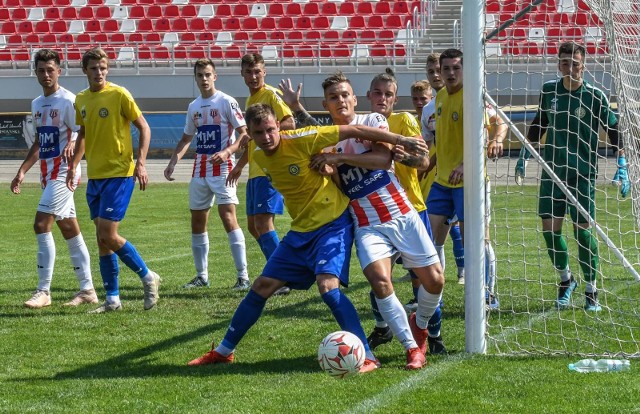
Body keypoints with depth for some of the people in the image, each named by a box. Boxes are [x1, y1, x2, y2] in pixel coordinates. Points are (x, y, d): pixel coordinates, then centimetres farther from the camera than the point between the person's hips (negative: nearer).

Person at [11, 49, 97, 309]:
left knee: (42, 225, -14)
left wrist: (73, 144, -37)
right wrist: (22, 171, 18)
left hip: (63, 173, -8)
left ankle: (43, 291, -10)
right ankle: (87, 290, 14)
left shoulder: (68, 101, -11)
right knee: (70, 230, 10)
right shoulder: (37, 104, 14)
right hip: (47, 174, 8)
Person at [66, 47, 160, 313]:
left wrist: (140, 163, -14)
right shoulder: (81, 99, 9)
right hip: (95, 175, 7)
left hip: (119, 174, -7)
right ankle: (112, 298, 13)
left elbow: (144, 128, -6)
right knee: (102, 238, 7)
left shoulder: (119, 94, -9)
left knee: (108, 235, -12)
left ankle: (148, 277, 6)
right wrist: (73, 165, 15)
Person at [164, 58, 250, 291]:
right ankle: (201, 276, 20)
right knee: (197, 223, 9)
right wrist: (173, 161, 10)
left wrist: (227, 151, -25)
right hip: (199, 171, 7)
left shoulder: (226, 102, -6)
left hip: (221, 169, -7)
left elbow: (244, 134, -10)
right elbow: (187, 138, 24)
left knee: (228, 218, -15)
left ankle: (243, 277, -14)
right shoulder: (194, 106, 14)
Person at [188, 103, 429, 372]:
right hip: (301, 229, 7)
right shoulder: (259, 156, 0)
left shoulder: (300, 140, -21)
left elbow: (354, 131, -18)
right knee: (262, 286, 10)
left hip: (333, 223, -7)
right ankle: (223, 351, 23)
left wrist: (401, 140, -17)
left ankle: (367, 357, -22)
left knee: (327, 286, -26)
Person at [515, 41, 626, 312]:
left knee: (582, 229, -4)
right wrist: (524, 154, 21)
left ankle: (591, 290, 9)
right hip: (552, 171, 4)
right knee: (549, 228, 0)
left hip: (582, 174, -4)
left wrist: (622, 165, -9)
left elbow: (614, 130, -2)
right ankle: (566, 280, 23)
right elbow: (539, 124, 20)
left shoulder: (594, 96, -6)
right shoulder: (549, 91, 5)